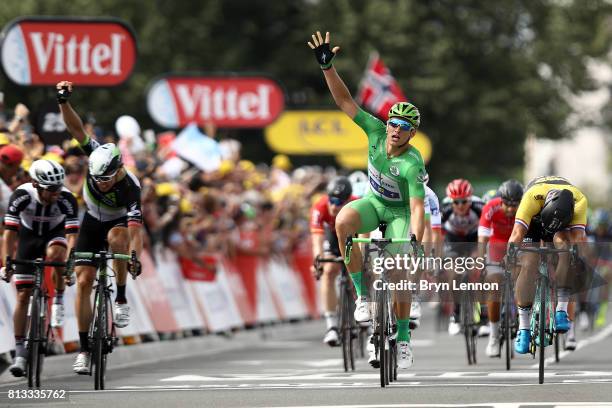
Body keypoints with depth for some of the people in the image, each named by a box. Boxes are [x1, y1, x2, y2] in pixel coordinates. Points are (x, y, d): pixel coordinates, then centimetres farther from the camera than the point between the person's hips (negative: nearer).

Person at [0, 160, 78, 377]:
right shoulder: (22, 195, -31)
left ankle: (59, 300, -12)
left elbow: (72, 235, -34)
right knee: (23, 295, -6)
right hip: (28, 235, 0)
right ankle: (20, 353, -1)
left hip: (55, 234, 0)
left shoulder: (66, 199, -31)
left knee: (54, 253, -38)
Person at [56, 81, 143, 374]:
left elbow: (135, 228, -43)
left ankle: (121, 300, -23)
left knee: (117, 238, -40)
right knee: (83, 281, -8)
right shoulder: (97, 157, -28)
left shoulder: (130, 187, -36)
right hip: (92, 222, 3)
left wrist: (135, 256, -58)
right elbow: (77, 130, -28)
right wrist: (64, 102, -42)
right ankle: (84, 349, -3)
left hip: (119, 223, -3)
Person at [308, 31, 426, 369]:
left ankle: (403, 339, 8)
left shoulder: (412, 165, -31)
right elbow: (345, 101, -20)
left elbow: (417, 209, -35)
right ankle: (362, 295, -22)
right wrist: (327, 66, -31)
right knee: (343, 221, -32)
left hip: (400, 212, -3)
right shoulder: (376, 131, -20)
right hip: (373, 202, 3)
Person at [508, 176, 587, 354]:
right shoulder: (533, 196, -41)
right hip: (533, 220, 0)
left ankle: (561, 310, -27)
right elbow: (517, 233, -45)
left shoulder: (579, 201, -37)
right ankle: (523, 328, -7)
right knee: (529, 266, -18)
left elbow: (577, 238, -42)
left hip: (564, 222, 0)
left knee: (564, 244, -32)